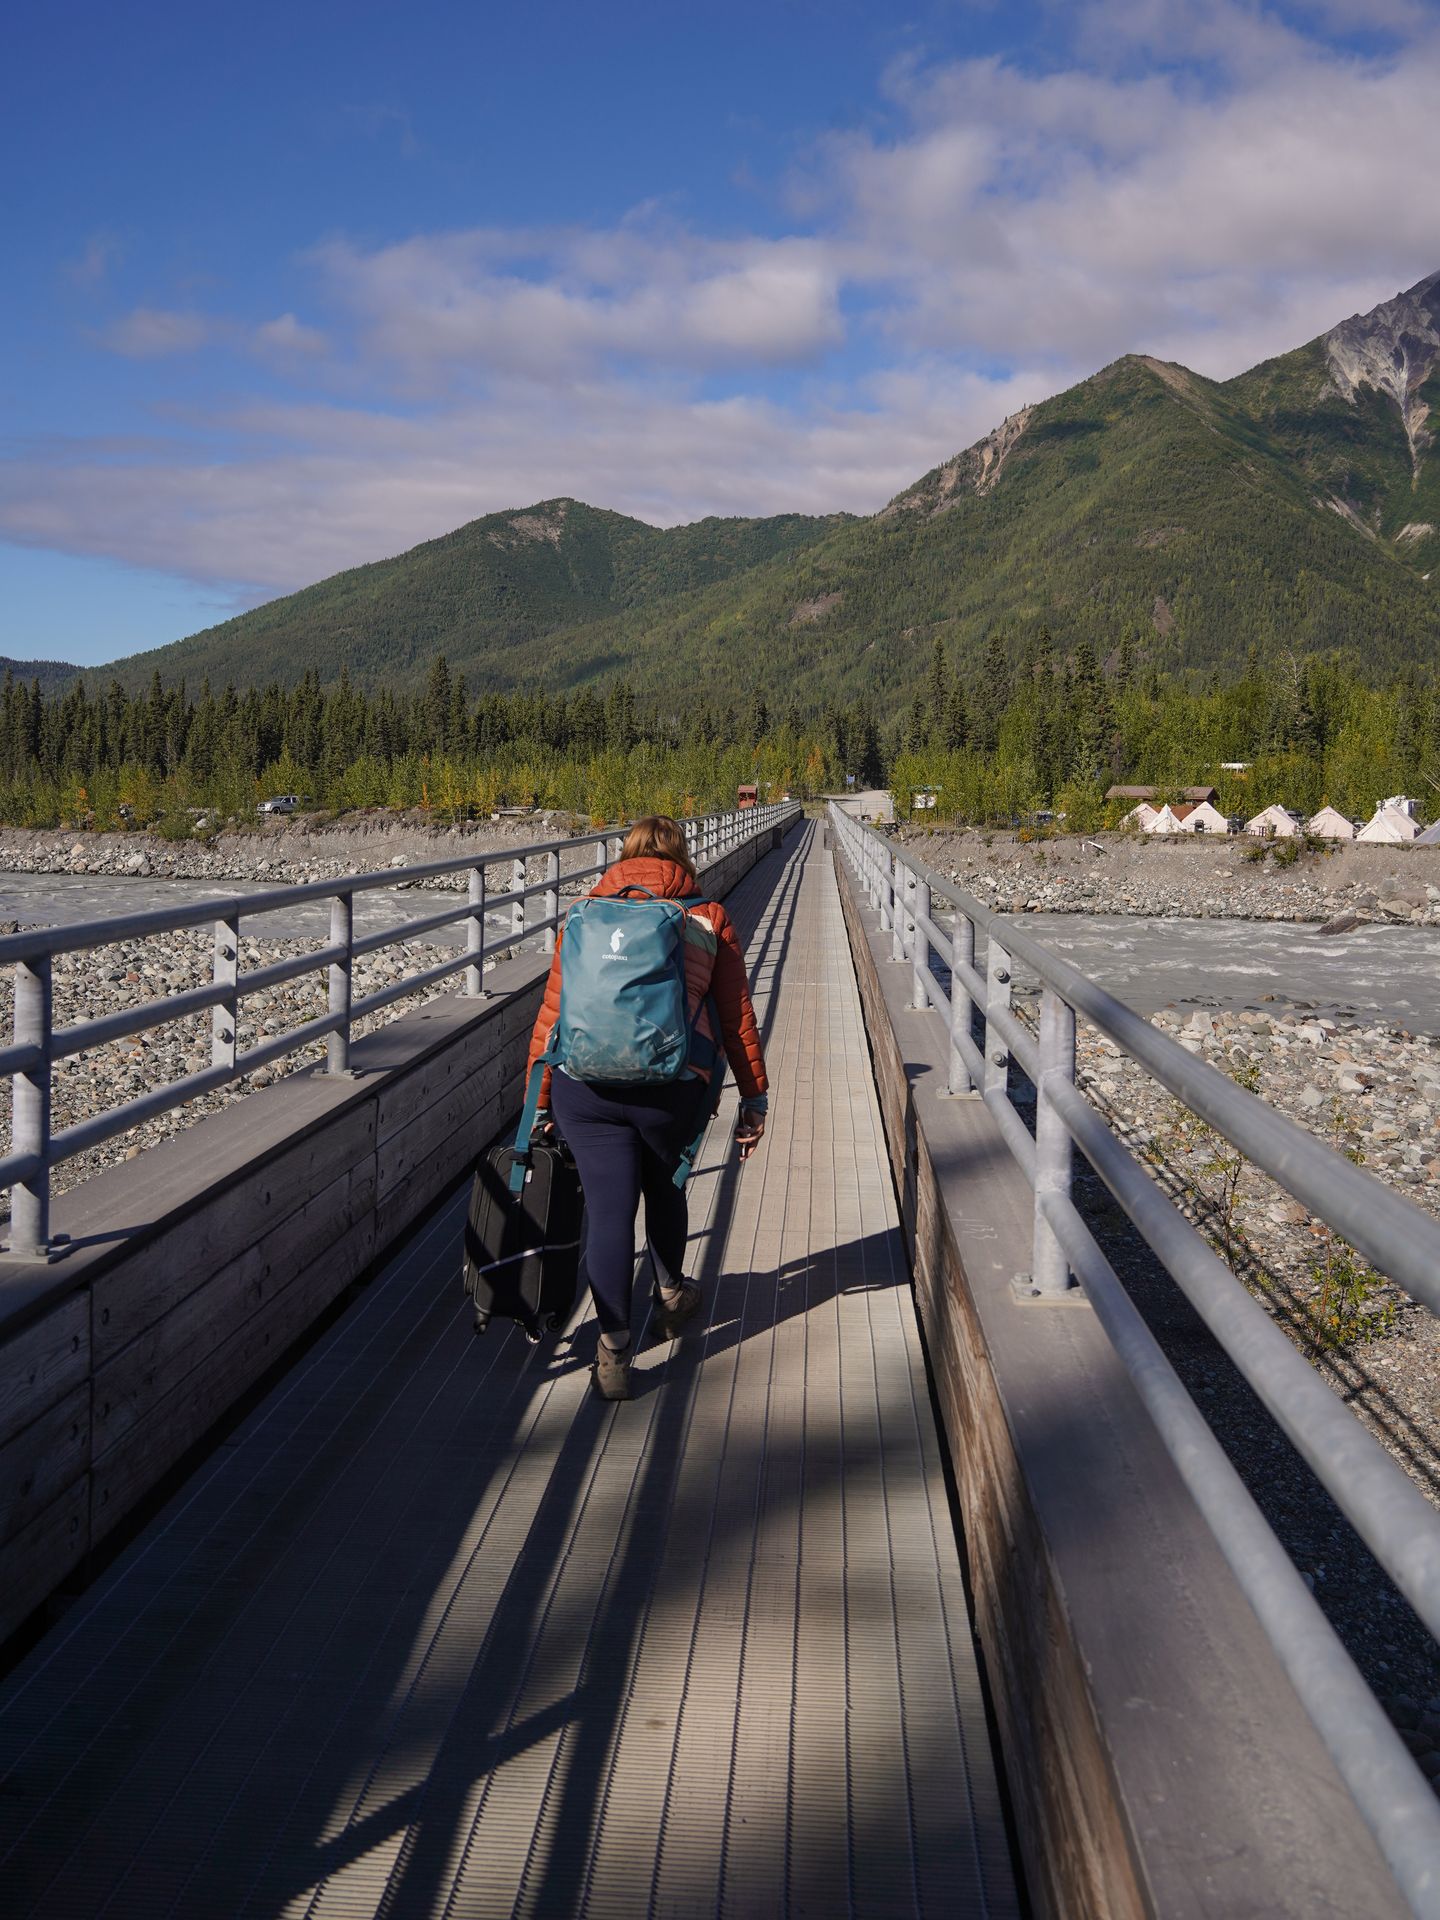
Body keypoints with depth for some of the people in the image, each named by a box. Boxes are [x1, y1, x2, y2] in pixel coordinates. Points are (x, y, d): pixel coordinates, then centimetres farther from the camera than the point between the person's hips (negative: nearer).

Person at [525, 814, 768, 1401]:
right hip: (673, 1084, 0)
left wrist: (539, 1102, 16)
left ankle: (613, 1352, 6)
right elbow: (737, 1017, 9)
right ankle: (671, 1296, 45)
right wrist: (754, 1098, 15)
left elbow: (551, 1015, 11)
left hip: (585, 1086, 0)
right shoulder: (709, 918, 10)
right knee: (664, 1187, 24)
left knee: (608, 1209, 6)